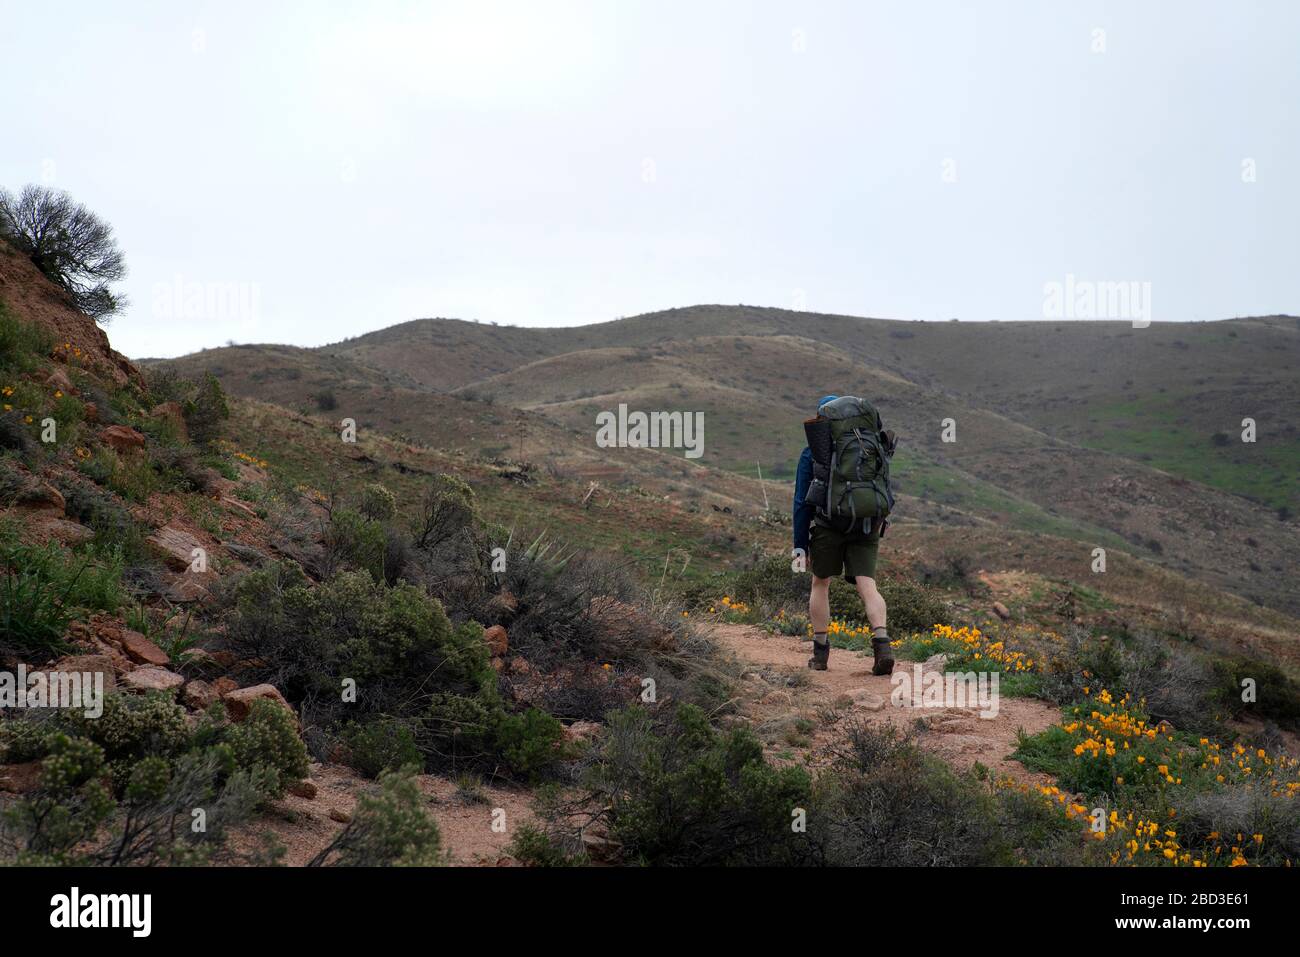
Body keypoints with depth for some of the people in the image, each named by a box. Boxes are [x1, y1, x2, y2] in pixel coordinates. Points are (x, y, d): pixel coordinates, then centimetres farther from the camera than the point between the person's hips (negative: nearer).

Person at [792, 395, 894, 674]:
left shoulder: (811, 453, 3)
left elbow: (802, 501, 0)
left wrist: (800, 545, 2)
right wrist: (877, 530, 26)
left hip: (828, 526, -2)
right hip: (867, 527, 2)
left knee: (820, 584, 15)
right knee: (867, 585, -2)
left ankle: (820, 653, 16)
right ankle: (882, 644, -24)